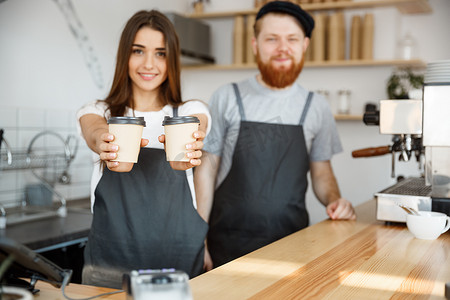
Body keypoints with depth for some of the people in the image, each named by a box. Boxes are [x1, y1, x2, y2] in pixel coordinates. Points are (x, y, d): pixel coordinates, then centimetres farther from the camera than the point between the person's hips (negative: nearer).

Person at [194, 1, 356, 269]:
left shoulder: (316, 107, 5)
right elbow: (207, 168, 1)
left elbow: (321, 171, 14)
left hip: (293, 243, 2)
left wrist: (334, 200, -7)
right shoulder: (226, 98, -1)